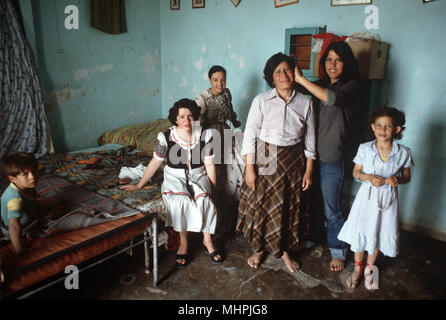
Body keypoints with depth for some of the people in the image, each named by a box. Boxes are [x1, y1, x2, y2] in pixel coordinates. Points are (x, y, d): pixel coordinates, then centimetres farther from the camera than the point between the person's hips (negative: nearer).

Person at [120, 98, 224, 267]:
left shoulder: (205, 136, -7)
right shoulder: (166, 137, -9)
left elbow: (209, 164, -4)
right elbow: (155, 162, 0)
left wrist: (213, 189, -8)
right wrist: (139, 185, 4)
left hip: (198, 177, 1)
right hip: (175, 178, 0)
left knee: (204, 199, -30)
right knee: (179, 200, -32)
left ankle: (207, 239, -8)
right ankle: (183, 243, -13)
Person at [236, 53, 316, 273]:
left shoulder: (305, 103, 0)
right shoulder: (261, 101, -7)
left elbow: (309, 141, 4)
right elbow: (250, 136, -7)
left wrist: (308, 170, 1)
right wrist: (249, 168, -12)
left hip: (293, 162, 2)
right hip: (264, 162, -1)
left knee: (290, 208, 12)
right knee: (260, 206, 9)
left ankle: (285, 250, 36)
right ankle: (259, 249, 33)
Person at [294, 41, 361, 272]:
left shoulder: (350, 87, -9)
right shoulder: (319, 85, 11)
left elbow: (332, 98, -29)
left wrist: (300, 78, -26)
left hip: (331, 159, -5)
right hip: (310, 153, 5)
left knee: (331, 210, 6)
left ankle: (338, 251, 26)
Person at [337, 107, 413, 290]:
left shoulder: (403, 153, -9)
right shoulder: (365, 149, -9)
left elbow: (406, 177, 4)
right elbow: (356, 172, 1)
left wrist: (397, 180, -18)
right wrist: (369, 178, -19)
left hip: (388, 198, 0)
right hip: (367, 196, 0)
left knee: (380, 234, 14)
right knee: (360, 233, 10)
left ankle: (370, 269, 39)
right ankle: (358, 268, 35)